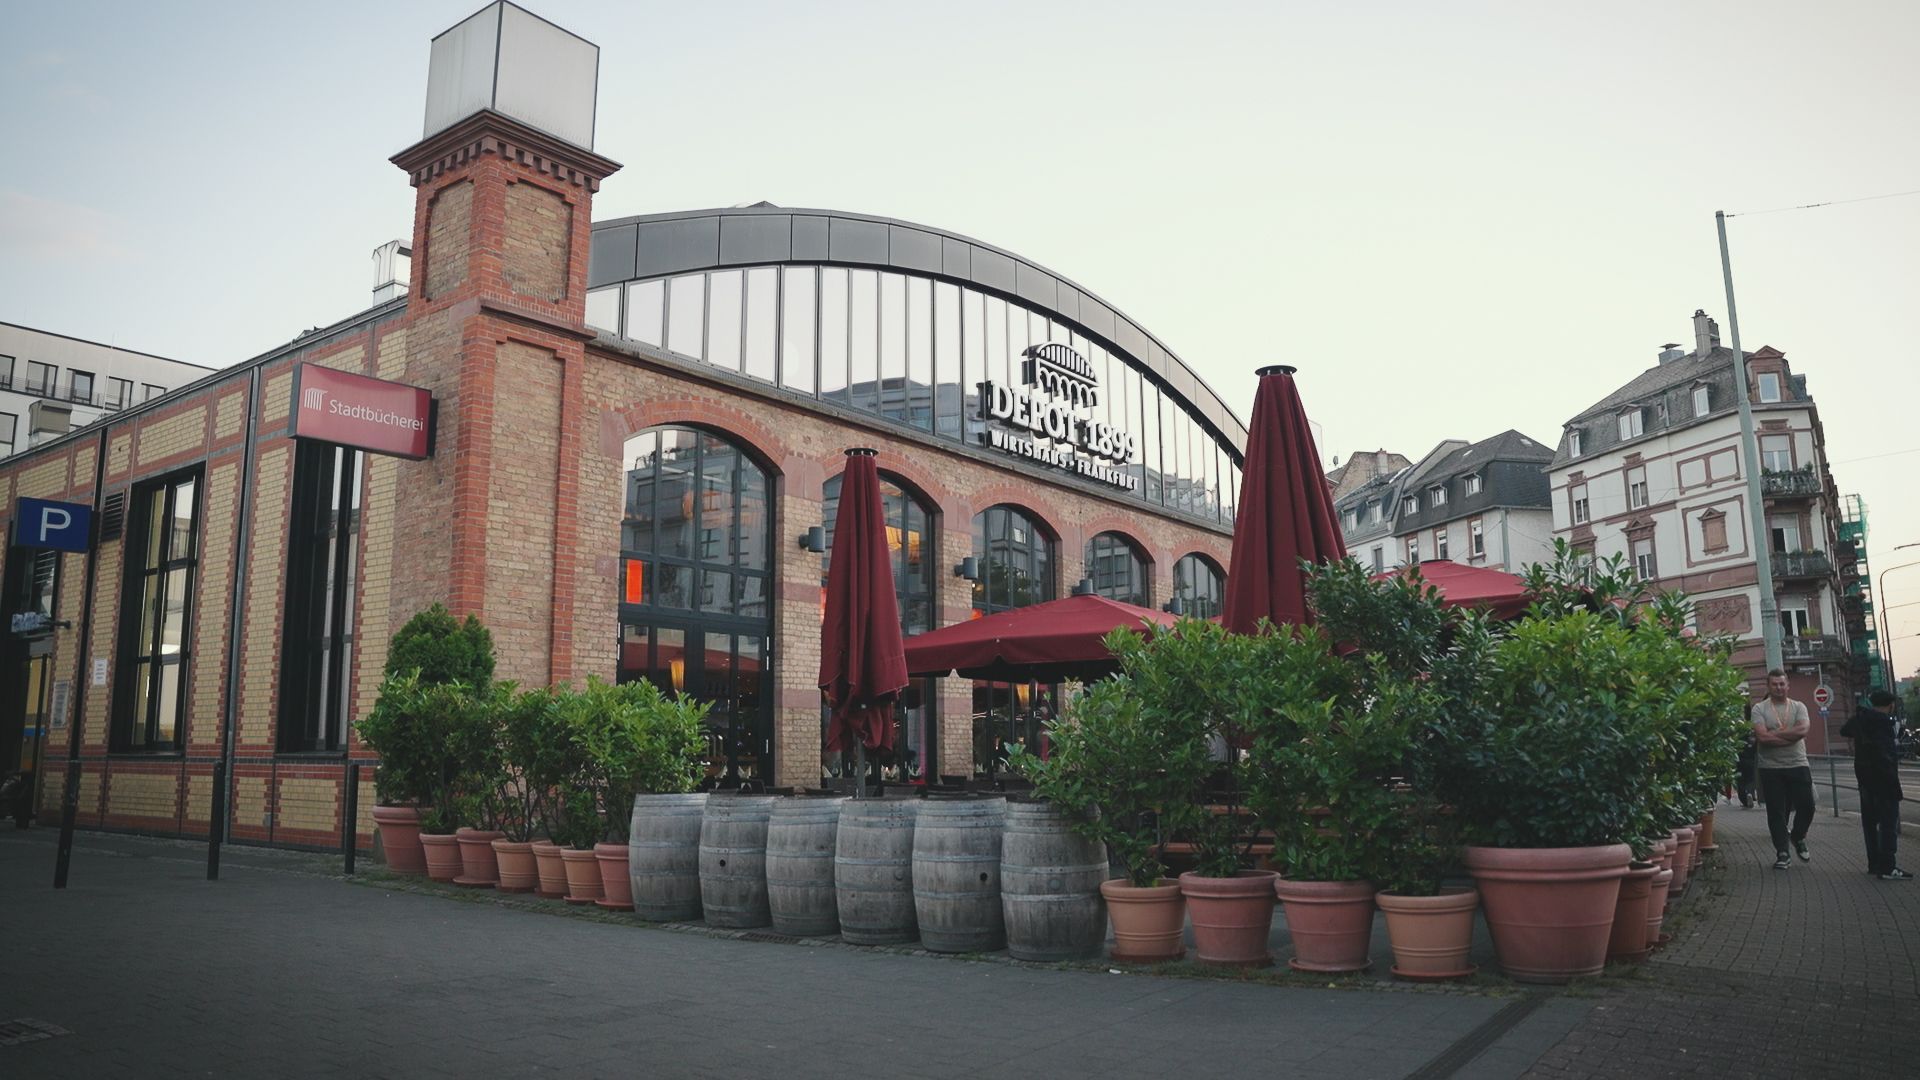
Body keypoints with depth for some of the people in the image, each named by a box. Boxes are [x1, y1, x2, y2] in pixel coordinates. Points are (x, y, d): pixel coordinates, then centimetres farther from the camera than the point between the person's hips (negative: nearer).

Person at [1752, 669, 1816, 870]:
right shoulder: (1760, 709, 0)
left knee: (1806, 806, 1)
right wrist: (1791, 735, -13)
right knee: (1776, 812, 2)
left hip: (1798, 765, 2)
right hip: (1771, 768, -2)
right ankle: (1782, 853, 10)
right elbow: (1762, 736, -14)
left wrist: (1774, 734, -13)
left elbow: (1803, 730, -12)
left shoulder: (1798, 707, 6)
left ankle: (1798, 838, 30)